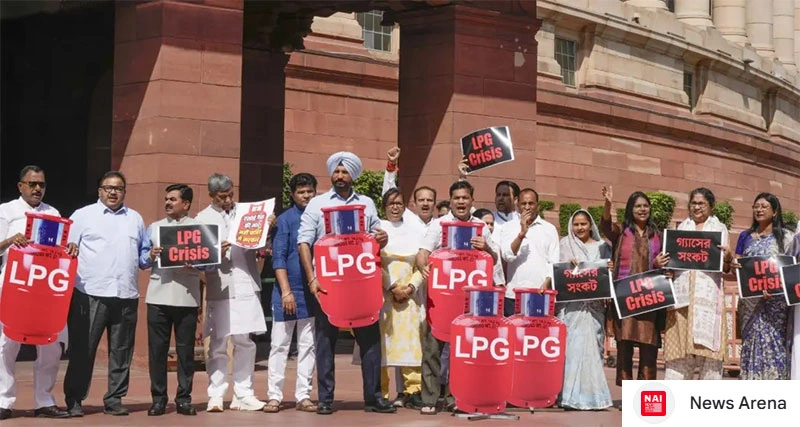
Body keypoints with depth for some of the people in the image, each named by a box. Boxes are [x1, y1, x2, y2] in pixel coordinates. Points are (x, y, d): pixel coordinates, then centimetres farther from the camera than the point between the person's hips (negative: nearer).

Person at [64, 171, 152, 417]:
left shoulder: (136, 219, 19)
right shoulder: (83, 216, 7)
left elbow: (143, 255, 22)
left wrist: (151, 257, -1)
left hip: (126, 296, 3)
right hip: (90, 294, -3)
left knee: (121, 350, 6)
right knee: (82, 349, -2)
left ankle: (114, 399, 14)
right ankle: (74, 400, 5)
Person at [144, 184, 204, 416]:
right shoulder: (154, 227, 16)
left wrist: (194, 264, -16)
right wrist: (150, 255, -7)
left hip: (187, 297, -2)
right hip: (158, 295, 2)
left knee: (185, 349, 1)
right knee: (157, 348, 1)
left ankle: (184, 399, 8)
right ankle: (158, 398, 8)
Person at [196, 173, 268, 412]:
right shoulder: (202, 219, 6)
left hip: (246, 287, 2)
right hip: (219, 289, -2)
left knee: (245, 342, 4)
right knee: (218, 344, 0)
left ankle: (243, 395, 10)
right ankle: (216, 396, 4)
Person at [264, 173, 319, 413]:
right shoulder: (286, 219, -2)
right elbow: (278, 258, -6)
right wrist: (286, 291, -13)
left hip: (313, 292, 3)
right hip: (288, 290, -3)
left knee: (308, 346, 6)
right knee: (280, 344, 1)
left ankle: (303, 396, 12)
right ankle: (274, 395, 4)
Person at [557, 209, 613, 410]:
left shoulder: (601, 247, 13)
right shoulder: (565, 244, 12)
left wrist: (610, 268, -11)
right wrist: (568, 264, -11)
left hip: (594, 304, 1)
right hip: (571, 303, -1)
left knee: (592, 345, -2)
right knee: (572, 344, -8)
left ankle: (592, 392, 2)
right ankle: (571, 394, -7)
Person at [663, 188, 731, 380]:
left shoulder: (719, 228, 11)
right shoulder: (682, 228, 19)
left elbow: (725, 268, 5)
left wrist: (727, 258, -18)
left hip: (708, 293, -2)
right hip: (682, 292, 2)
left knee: (708, 343, -6)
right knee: (679, 344, -3)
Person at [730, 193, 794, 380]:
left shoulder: (785, 236, 4)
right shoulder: (745, 236, 14)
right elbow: (737, 267, 15)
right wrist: (733, 265, -10)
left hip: (775, 300, -3)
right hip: (750, 299, 3)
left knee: (773, 341, -8)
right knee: (751, 341, 0)